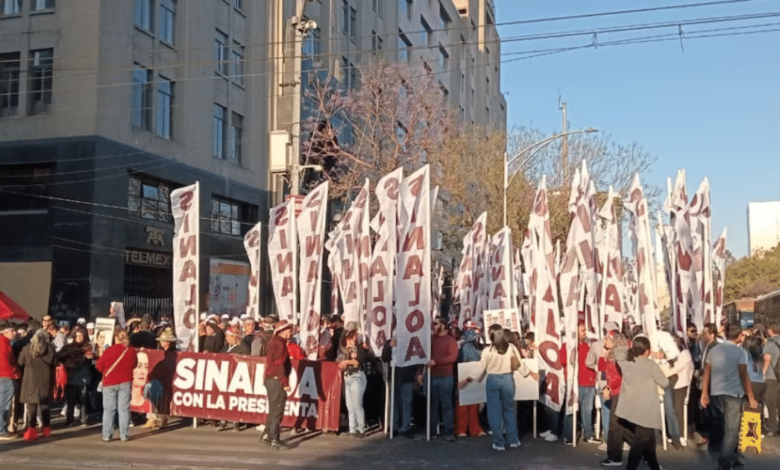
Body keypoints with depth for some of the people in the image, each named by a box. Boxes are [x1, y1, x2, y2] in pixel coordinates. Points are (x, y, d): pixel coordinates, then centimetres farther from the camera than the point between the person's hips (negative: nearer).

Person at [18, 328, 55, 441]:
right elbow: (53, 363, 8)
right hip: (45, 381, 2)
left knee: (32, 406, 1)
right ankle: (46, 429, 17)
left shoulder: (27, 349, -7)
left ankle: (31, 430, -3)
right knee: (44, 405, 12)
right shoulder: (50, 349, -4)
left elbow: (20, 362, 6)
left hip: (30, 380, -2)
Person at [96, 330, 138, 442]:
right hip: (125, 383, 1)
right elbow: (134, 365, 11)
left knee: (108, 410, 6)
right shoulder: (131, 351, -3)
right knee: (124, 409, 4)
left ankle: (107, 435, 5)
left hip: (109, 383, -1)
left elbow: (99, 366, -3)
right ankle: (124, 435, 4)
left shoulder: (109, 351, -11)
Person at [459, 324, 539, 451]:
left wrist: (468, 379, 6)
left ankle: (499, 443, 10)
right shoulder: (511, 347, -5)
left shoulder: (487, 350, -13)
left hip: (493, 380, -3)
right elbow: (520, 364, 5)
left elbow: (481, 369, -7)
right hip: (507, 379, 3)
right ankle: (513, 440, 21)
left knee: (495, 412, 7)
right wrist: (531, 373, 22)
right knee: (509, 409, 17)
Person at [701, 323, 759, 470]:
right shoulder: (740, 352, -8)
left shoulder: (713, 351, 8)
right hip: (733, 394, -5)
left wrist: (704, 393, 17)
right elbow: (744, 376, -13)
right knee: (731, 429, 1)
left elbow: (707, 373, 10)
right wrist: (751, 397, -8)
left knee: (720, 427, 16)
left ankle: (728, 457, 27)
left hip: (715, 393, 5)